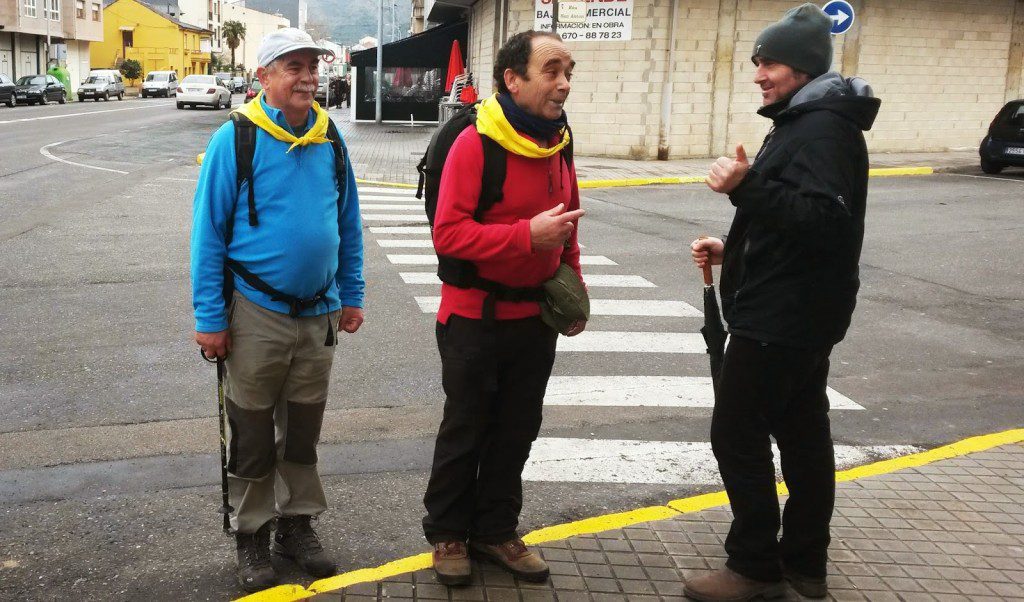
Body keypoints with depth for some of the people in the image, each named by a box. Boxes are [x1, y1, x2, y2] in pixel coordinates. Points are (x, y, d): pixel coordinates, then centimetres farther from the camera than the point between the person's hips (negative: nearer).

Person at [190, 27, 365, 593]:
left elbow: (348, 224, 10)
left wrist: (352, 296, 9)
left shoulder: (329, 139, 1)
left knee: (304, 430, 16)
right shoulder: (236, 138, -11)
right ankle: (251, 534, 26)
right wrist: (210, 317, -12)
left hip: (319, 314, 4)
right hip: (256, 313, -4)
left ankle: (297, 521, 33)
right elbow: (208, 232, -11)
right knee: (253, 437, 9)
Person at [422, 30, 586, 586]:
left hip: (536, 319, 6)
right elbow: (448, 233, -24)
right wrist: (528, 235, -31)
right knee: (465, 431, 9)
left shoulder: (558, 144, 3)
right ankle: (448, 534, 28)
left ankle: (495, 531, 32)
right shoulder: (475, 143, -19)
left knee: (516, 431, 15)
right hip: (476, 318, -6)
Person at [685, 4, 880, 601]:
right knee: (802, 434, 15)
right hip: (800, 312, 11)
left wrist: (746, 187, -36)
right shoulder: (807, 121, 16)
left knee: (737, 436, -4)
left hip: (782, 317, -11)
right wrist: (734, 249, 12)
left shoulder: (822, 128, -17)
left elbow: (823, 220, -29)